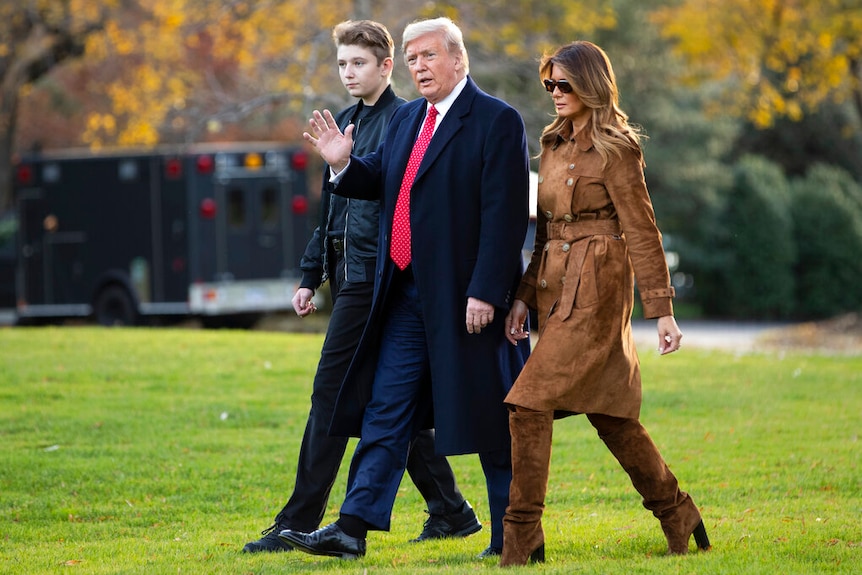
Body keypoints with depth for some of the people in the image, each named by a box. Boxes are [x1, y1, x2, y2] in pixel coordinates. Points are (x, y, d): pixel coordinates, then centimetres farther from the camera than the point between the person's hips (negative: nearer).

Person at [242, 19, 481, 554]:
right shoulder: (346, 121, 17)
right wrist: (311, 276, 20)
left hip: (374, 278, -9)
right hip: (349, 276, 9)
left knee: (331, 395, -8)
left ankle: (299, 524, -5)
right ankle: (450, 511, 18)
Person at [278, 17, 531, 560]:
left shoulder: (497, 121, -10)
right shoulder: (407, 119, 13)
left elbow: (505, 215, -16)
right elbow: (381, 181, 23)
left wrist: (485, 292, -21)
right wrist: (345, 164, 2)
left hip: (466, 297, -7)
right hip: (407, 295, 7)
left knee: (490, 420, 2)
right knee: (385, 412, 4)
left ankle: (513, 537, 12)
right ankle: (354, 528, 3)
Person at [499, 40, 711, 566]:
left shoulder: (614, 149, -9)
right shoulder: (555, 143, 14)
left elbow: (642, 233, -10)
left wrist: (663, 311, -11)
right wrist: (525, 297, 10)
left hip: (595, 291, -8)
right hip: (558, 290, 8)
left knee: (530, 405, -14)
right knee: (608, 411, 12)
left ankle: (522, 537, -10)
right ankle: (677, 514, 24)